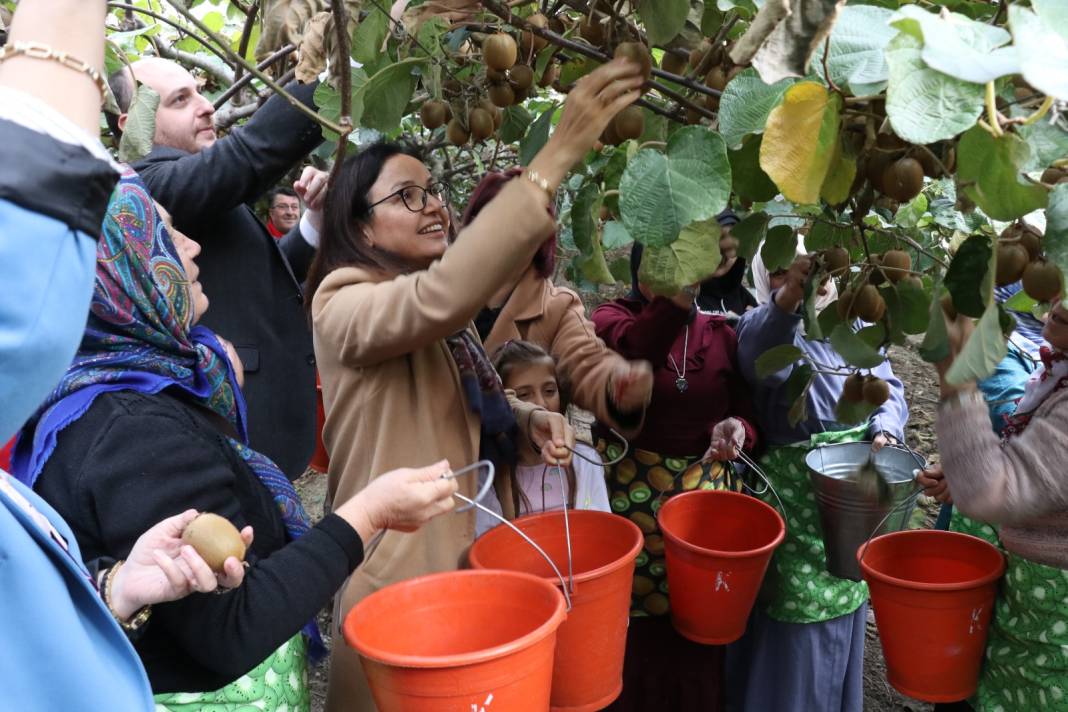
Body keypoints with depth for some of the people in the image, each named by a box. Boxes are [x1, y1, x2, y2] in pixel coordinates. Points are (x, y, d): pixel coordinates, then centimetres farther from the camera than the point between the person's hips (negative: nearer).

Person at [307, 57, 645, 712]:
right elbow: (443, 294, -40)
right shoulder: (345, 307, -20)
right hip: (405, 573, -8)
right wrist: (560, 151, -43)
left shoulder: (439, 316, 9)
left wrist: (528, 417, -2)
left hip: (467, 551, 8)